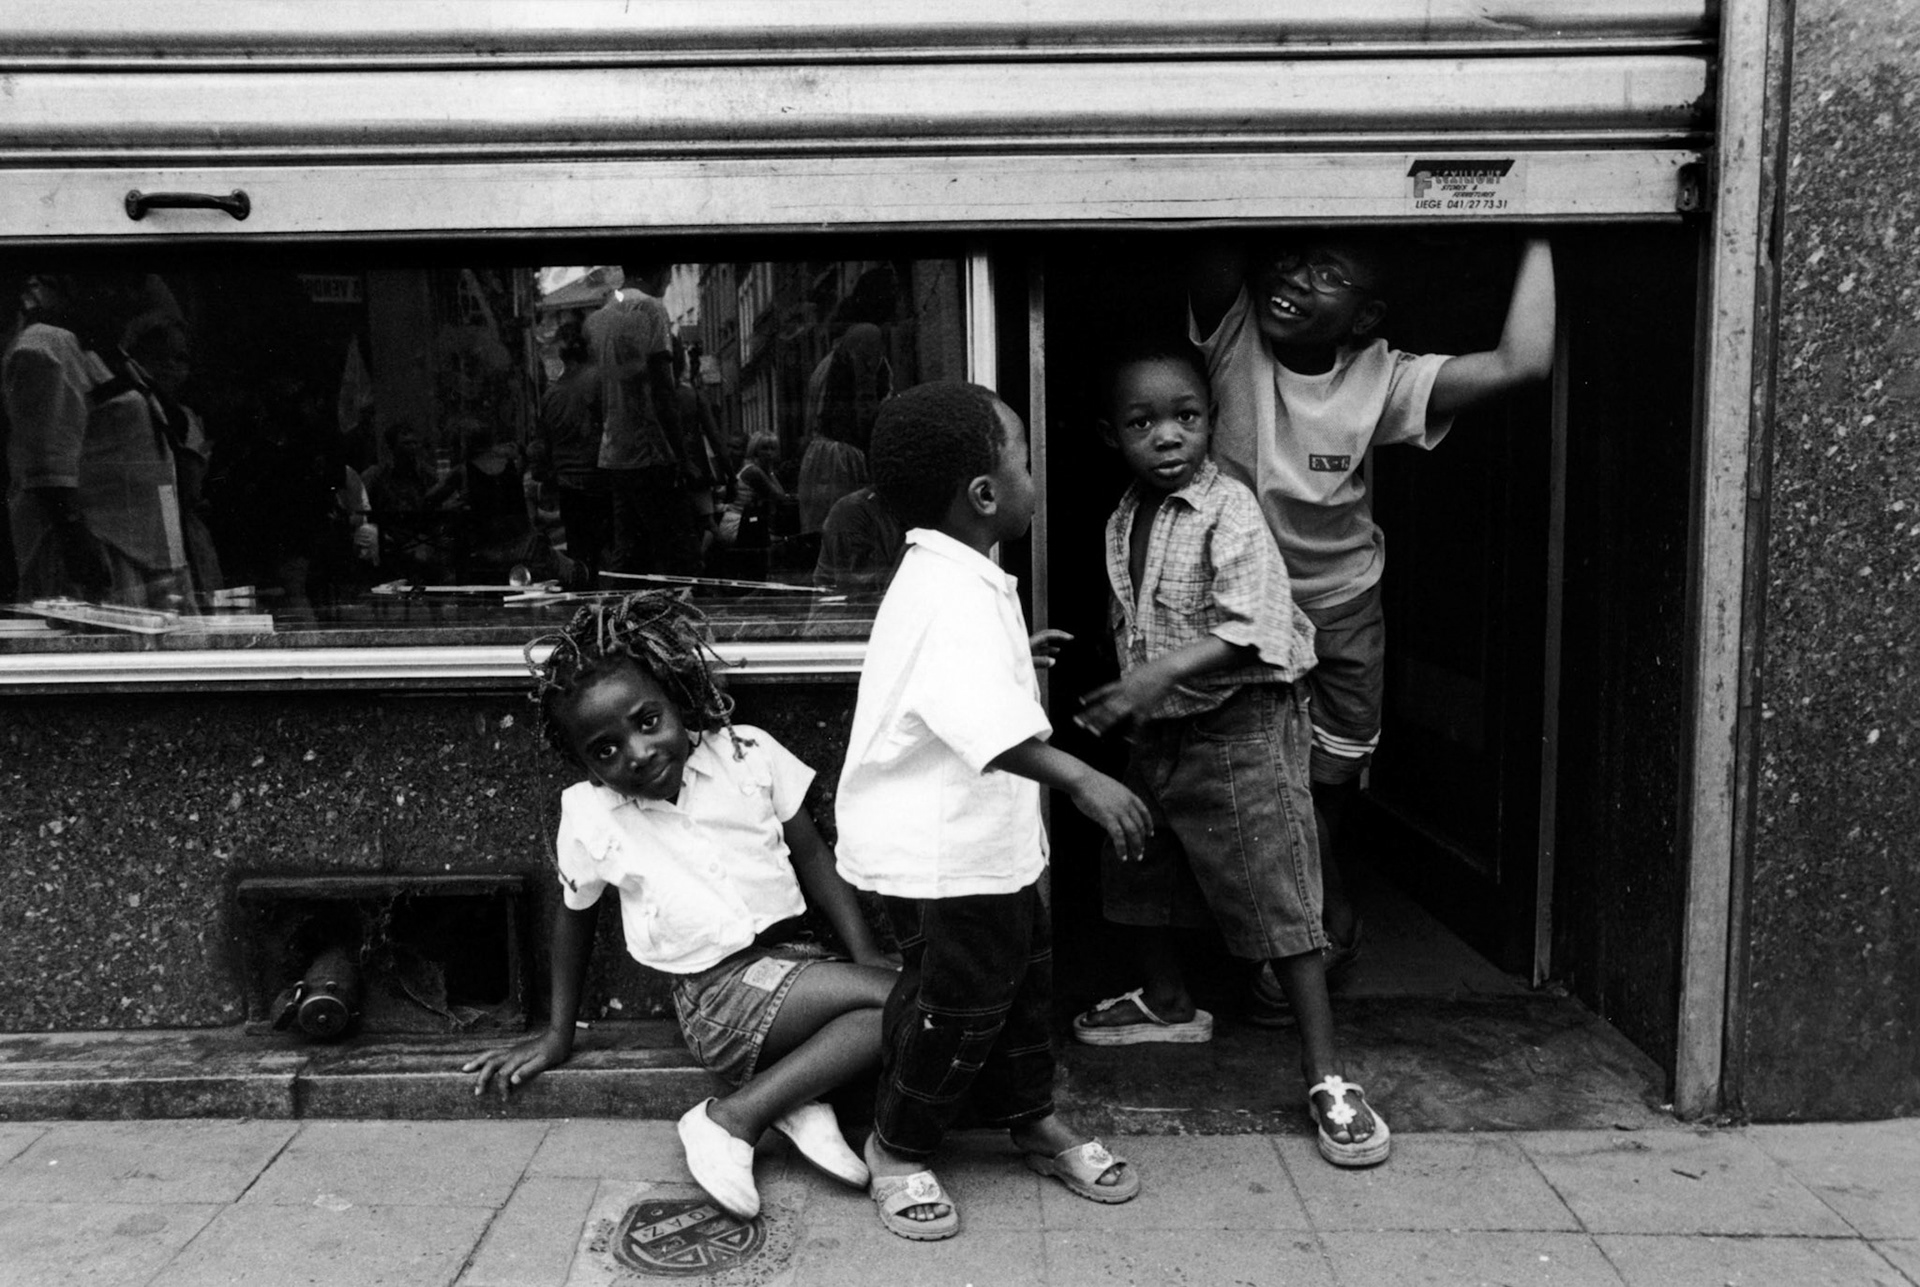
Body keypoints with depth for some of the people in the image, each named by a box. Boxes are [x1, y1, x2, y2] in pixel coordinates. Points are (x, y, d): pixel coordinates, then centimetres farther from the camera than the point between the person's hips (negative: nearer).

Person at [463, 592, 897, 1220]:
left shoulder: (748, 753, -4)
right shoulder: (588, 814, -6)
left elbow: (811, 854, 4)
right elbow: (574, 914, 11)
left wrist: (868, 955, -6)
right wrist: (558, 1035, 18)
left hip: (790, 954, 4)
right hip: (720, 991, -4)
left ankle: (781, 1100, -9)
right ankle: (731, 1121, -16)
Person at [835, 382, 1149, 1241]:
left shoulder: (951, 581, 8)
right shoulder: (954, 597, -27)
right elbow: (989, 721, -43)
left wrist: (1015, 654, 35)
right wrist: (1081, 778, -50)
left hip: (987, 841, 10)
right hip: (939, 854, -10)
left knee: (1020, 978, 21)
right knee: (957, 1005, 5)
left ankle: (1032, 1119, 41)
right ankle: (900, 1148, 27)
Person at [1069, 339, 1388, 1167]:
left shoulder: (1230, 511, -16)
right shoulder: (1123, 523, 7)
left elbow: (1248, 628, -27)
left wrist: (1160, 674, -33)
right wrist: (1117, 697, 9)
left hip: (1240, 726, -8)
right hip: (1157, 730, 8)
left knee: (1277, 898, -5)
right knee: (1137, 875, 20)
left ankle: (1324, 1075, 4)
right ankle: (1167, 1004, 45)